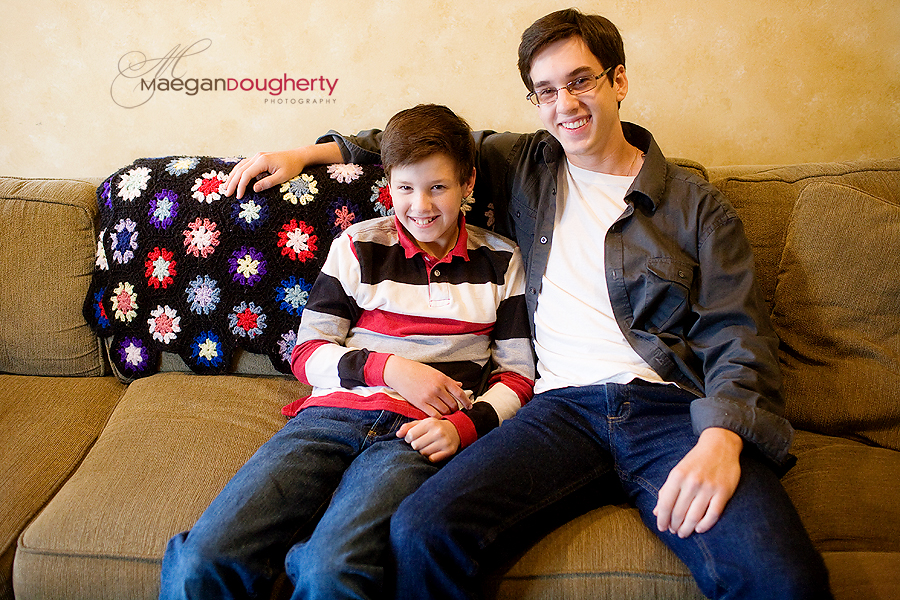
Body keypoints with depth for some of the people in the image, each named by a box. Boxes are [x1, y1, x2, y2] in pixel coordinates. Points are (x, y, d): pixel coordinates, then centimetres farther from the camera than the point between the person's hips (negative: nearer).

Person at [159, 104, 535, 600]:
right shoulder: (359, 247, 13)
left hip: (414, 433, -1)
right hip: (334, 413, 2)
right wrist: (388, 368, -6)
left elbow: (517, 374, 15)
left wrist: (464, 426, -4)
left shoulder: (500, 261, 14)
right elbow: (306, 353, 11)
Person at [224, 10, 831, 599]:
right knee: (421, 533, -26)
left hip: (672, 407, -1)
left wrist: (721, 439, -18)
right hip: (563, 405, 2)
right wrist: (307, 154, 22)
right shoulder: (525, 165, 19)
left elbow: (739, 337, 2)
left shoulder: (696, 206, 10)